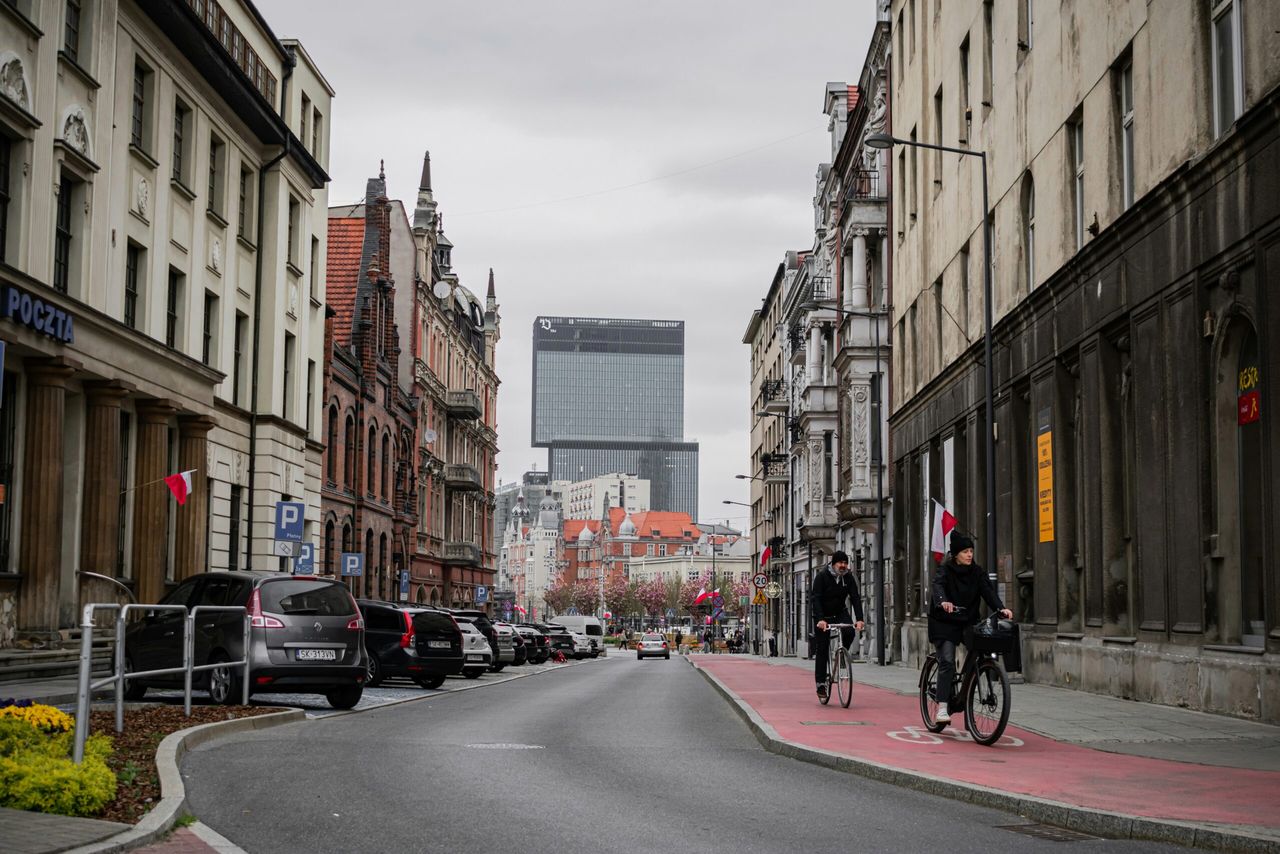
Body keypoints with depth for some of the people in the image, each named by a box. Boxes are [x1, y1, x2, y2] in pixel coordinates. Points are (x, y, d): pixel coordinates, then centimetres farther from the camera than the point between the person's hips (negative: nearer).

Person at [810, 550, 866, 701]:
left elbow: (855, 598, -14)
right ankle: (821, 684, 2)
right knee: (822, 649, -5)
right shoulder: (822, 576, -18)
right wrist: (820, 619, -38)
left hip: (840, 612, 3)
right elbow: (816, 599, -25)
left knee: (850, 632, -27)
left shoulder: (848, 577, -7)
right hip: (823, 615, -3)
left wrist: (860, 619, -28)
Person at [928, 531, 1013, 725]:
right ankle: (942, 707, -19)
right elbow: (938, 586, -26)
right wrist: (943, 602, -49)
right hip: (945, 623, -4)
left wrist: (1001, 608, -28)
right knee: (947, 662, -17)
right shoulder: (944, 570, -6)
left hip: (969, 622, 4)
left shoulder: (977, 572, 5)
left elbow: (988, 591, -9)